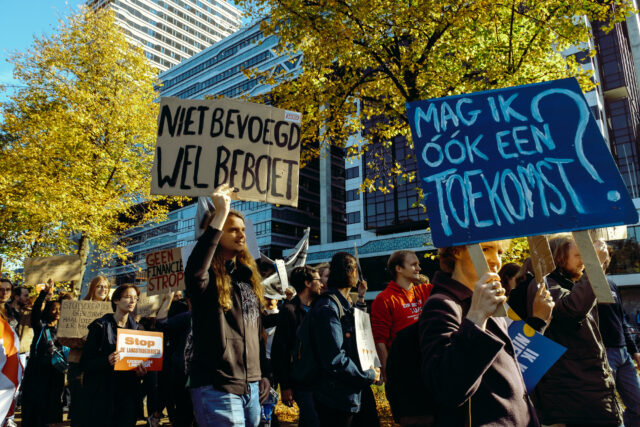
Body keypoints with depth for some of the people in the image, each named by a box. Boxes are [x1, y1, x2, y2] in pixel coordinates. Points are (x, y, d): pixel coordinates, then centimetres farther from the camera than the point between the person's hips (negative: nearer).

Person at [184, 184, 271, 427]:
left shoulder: (248, 276, 13)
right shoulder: (209, 278, -8)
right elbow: (194, 272, -35)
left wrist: (263, 374, 14)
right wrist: (220, 214, -32)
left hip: (251, 387, 7)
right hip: (218, 387, -7)